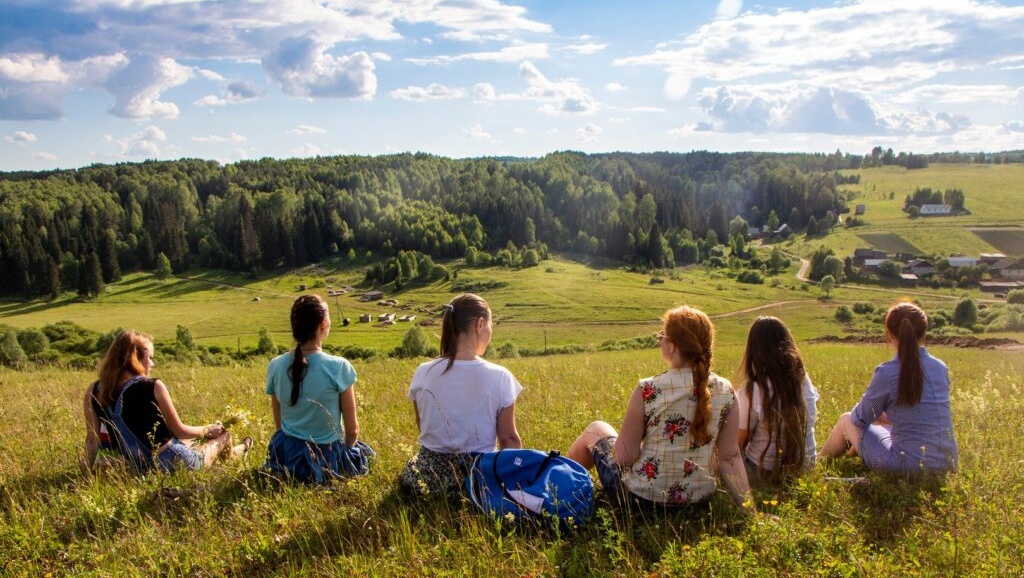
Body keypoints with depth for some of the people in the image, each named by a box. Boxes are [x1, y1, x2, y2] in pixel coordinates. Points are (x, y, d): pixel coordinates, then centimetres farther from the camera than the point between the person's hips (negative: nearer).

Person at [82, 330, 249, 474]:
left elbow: (92, 439, 1)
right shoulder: (153, 387, -19)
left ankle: (228, 451, 61)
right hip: (175, 463, -6)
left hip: (139, 468, 6)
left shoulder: (94, 391, -5)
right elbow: (179, 431, -11)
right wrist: (208, 430, 7)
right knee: (223, 434, 23)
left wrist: (88, 470, 16)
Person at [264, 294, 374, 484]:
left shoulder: (275, 366, -8)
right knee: (365, 453, 29)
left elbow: (279, 423, 4)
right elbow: (352, 430, -12)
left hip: (286, 457, 5)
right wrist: (346, 447, 10)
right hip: (326, 458, -5)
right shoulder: (339, 367, -21)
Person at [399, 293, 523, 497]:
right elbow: (509, 439, -8)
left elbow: (423, 428, 6)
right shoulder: (499, 376, -15)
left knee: (409, 472, 37)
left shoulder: (423, 373, -8)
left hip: (429, 474, 3)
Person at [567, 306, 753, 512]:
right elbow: (730, 457, -9)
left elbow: (624, 456, -19)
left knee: (595, 429, 24)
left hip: (641, 497, -4)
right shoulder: (726, 392, -10)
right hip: (699, 499, 5)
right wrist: (748, 507, -1)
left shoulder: (648, 390, -23)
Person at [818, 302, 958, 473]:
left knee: (847, 420, 18)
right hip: (947, 463, 6)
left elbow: (861, 418, -2)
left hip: (910, 466, -6)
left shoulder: (887, 372, -15)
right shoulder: (941, 368, 1)